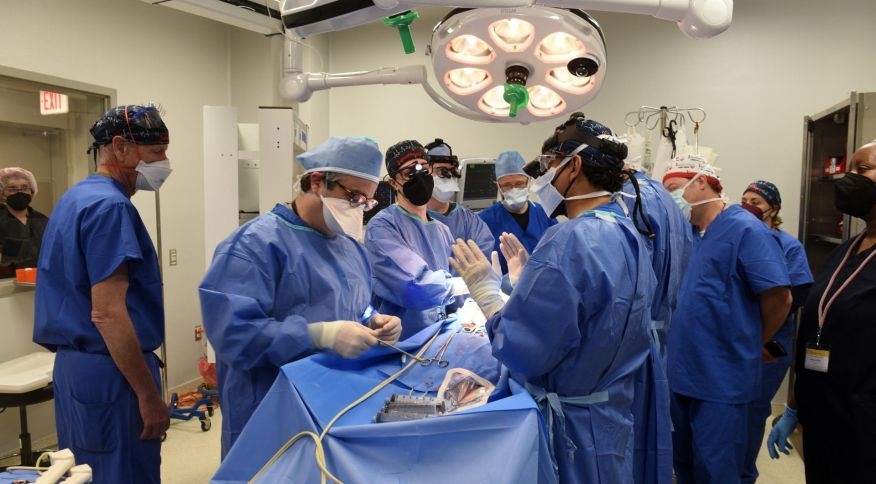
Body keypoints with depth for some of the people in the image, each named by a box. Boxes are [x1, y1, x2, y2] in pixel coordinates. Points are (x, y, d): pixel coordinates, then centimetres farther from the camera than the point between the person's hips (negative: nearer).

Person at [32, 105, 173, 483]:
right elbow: (108, 314, -24)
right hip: (108, 371, -10)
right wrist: (149, 395, -20)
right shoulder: (109, 205, -18)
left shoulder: (76, 197, 13)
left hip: (75, 363, 10)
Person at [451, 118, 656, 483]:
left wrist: (485, 289, -13)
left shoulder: (569, 241, -26)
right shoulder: (628, 234, 4)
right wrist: (528, 275, 12)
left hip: (574, 425, -8)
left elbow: (521, 350, -26)